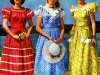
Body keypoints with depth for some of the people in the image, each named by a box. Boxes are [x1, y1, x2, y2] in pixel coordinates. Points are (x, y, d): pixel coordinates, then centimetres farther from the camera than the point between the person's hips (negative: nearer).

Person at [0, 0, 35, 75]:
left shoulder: (27, 11, 7)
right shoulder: (8, 10, 0)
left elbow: (31, 24, 13)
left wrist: (28, 34, -3)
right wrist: (13, 35, -13)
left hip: (24, 38, 3)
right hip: (12, 38, -2)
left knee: (25, 60, 3)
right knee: (12, 60, -1)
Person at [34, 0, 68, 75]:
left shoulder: (60, 11, 8)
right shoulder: (42, 10, 2)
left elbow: (62, 28, 8)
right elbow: (38, 27, -3)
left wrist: (60, 38, -11)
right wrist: (48, 37, -14)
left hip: (57, 38, 2)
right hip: (45, 38, -2)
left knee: (58, 61, 1)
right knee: (45, 61, -2)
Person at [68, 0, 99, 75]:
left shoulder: (89, 7, -6)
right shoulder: (74, 9, 10)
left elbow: (93, 22, -7)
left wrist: (94, 37, -13)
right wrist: (72, 36, 13)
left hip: (86, 34, -5)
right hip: (76, 35, 5)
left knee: (86, 56, -5)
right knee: (76, 56, 7)